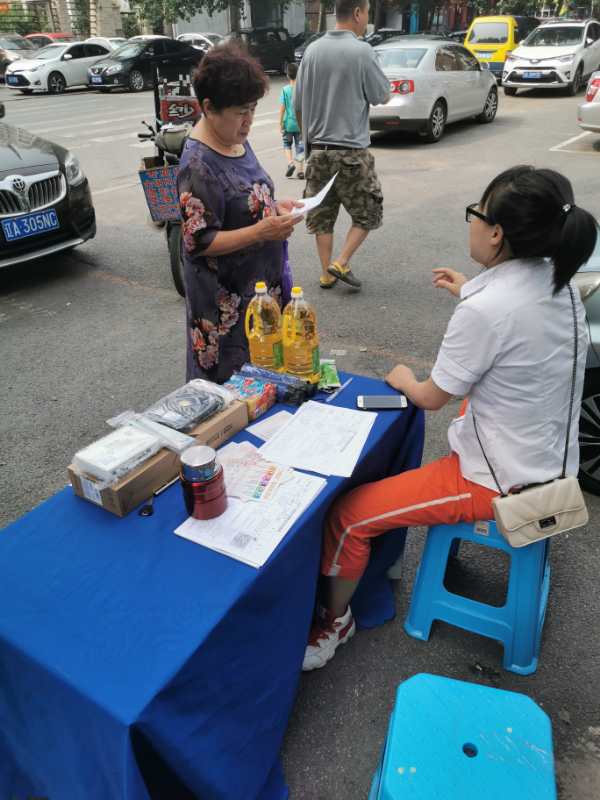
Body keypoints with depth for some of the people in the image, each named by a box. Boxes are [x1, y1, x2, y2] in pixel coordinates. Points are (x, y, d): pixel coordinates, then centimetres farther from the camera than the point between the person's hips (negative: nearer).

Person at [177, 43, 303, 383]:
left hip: (263, 282, 9)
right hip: (227, 301, -8)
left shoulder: (238, 140, 6)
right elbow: (199, 242, -22)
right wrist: (262, 231, -26)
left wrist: (275, 207, 2)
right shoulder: (199, 165, -21)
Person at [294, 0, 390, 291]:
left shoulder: (312, 50, 5)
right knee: (368, 213, 10)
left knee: (322, 214, 12)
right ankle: (341, 263, 0)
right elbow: (381, 96, -2)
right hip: (351, 150, -5)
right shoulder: (361, 51, -11)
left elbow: (298, 104, 9)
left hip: (318, 149, 5)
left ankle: (326, 273, 15)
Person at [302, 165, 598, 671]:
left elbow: (432, 398, -15)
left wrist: (403, 380, 6)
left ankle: (334, 620, 19)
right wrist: (470, 292, 22)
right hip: (554, 461, 10)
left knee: (347, 517, -7)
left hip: (499, 481, -9)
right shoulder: (559, 280, -4)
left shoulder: (483, 310, -30)